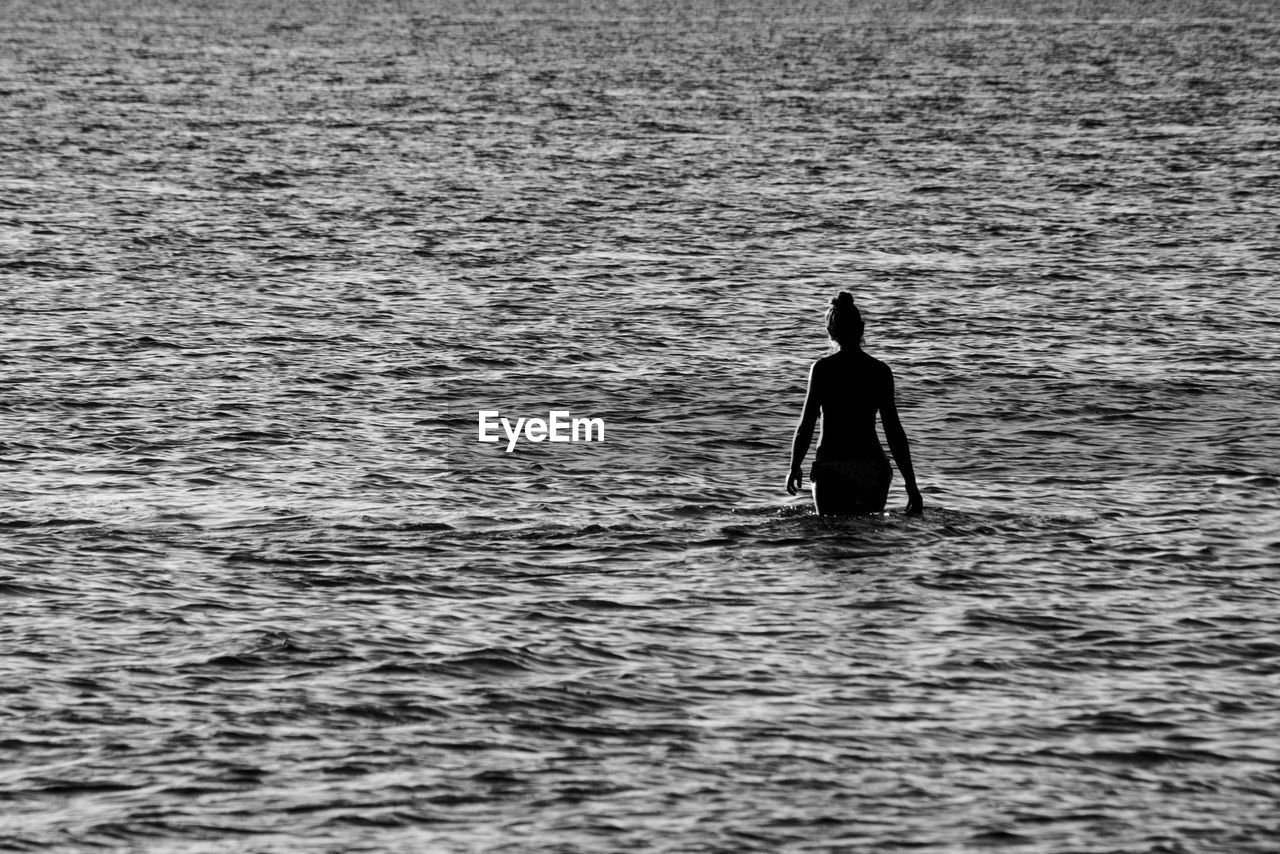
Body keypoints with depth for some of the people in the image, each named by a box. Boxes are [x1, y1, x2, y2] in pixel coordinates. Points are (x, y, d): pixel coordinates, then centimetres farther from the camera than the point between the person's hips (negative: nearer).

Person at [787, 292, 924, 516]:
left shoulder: (822, 368, -2)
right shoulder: (880, 371, 3)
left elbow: (806, 426, -2)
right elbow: (894, 432, 0)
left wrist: (795, 468, 12)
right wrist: (911, 485, 3)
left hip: (831, 469, -2)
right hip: (871, 468, 2)